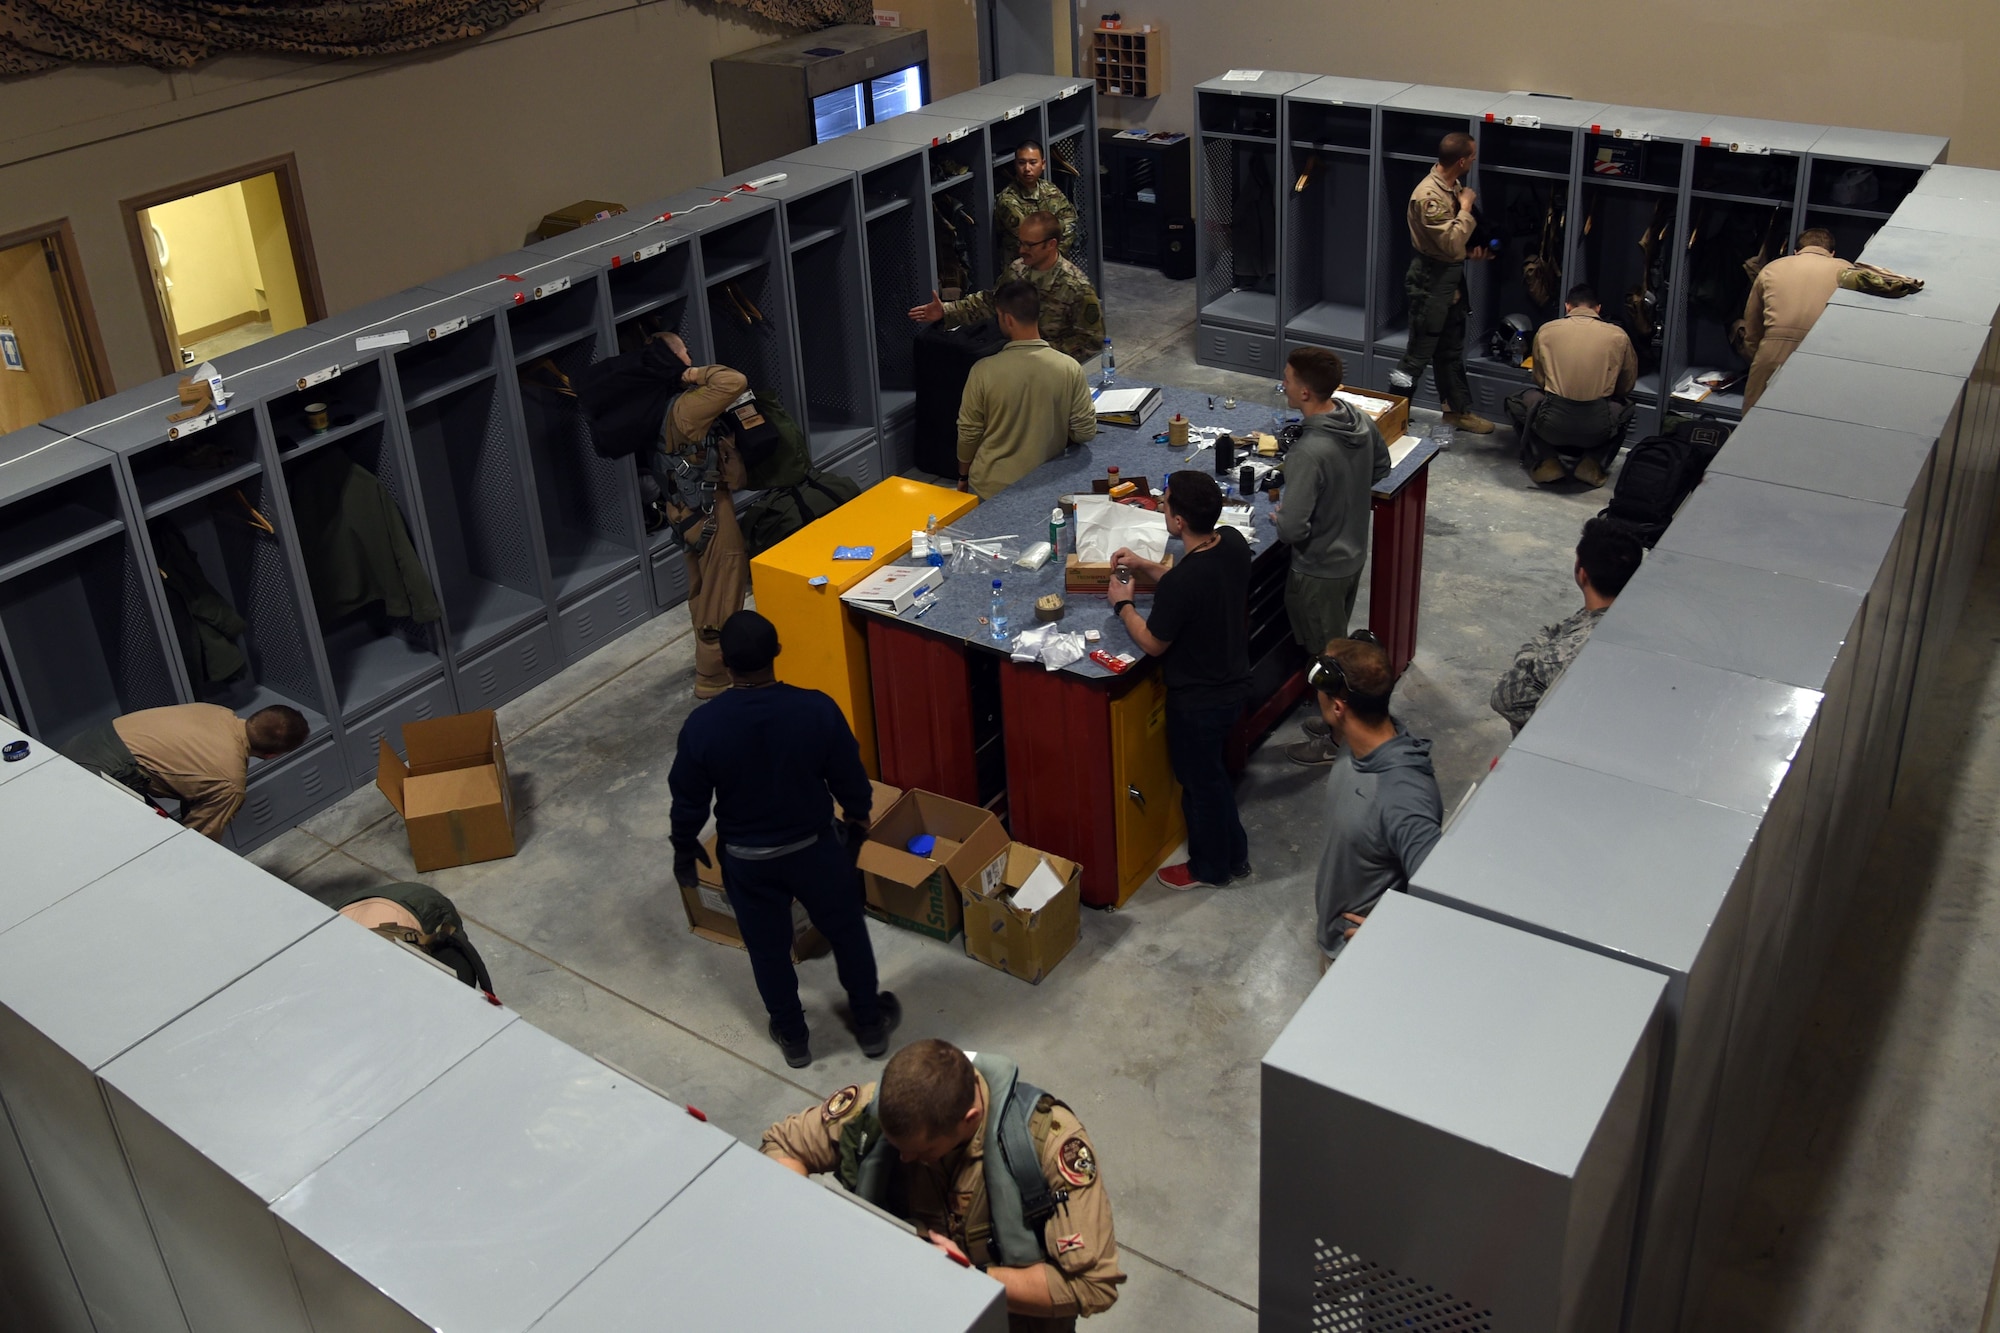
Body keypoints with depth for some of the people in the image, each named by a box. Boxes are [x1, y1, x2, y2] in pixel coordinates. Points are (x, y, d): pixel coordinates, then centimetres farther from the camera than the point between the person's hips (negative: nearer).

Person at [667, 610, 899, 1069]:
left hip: (746, 859, 0)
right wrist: (858, 818, 12)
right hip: (815, 847, 0)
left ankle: (793, 1037, 42)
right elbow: (851, 780, -9)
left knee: (768, 949, 23)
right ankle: (870, 1024, 41)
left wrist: (684, 848, 10)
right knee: (847, 933, 24)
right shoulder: (818, 709, -23)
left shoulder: (702, 724, -23)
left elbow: (688, 800, -10)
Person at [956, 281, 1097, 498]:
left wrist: (963, 476, 13)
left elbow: (968, 433, -4)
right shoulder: (1070, 369, -11)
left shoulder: (984, 371, -15)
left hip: (992, 488, -1)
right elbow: (1086, 432, -3)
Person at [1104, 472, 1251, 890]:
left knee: (1199, 781, 16)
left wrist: (1122, 604, -4)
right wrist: (1146, 568, 7)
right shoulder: (1233, 542, -11)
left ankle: (1210, 869, 38)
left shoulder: (1180, 583, -35)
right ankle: (1234, 855, 45)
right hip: (1232, 681, 8)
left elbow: (1153, 643, -19)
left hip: (1198, 699, -8)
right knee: (1212, 773, 28)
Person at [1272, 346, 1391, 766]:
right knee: (1337, 641, 26)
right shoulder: (1360, 420, -8)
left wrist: (1281, 517, -12)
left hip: (1319, 569, -8)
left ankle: (1335, 742, 29)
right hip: (1354, 554, 8)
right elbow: (1381, 467, 12)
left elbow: (1291, 530, -34)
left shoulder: (1310, 453, -35)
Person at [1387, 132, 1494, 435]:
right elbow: (1452, 244, -28)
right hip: (1431, 277, -9)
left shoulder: (1454, 185, 5)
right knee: (1418, 354, -2)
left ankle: (1458, 410, 30)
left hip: (1452, 275, 9)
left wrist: (1471, 249, 2)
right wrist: (1466, 207, -19)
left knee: (1451, 350, 19)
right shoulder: (1429, 196, -25)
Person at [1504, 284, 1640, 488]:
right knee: (1624, 408, 35)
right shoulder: (1618, 335, 6)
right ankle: (1592, 462, 14)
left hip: (1552, 425, -1)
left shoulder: (1546, 331, 6)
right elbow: (1626, 386, 19)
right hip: (1597, 428, 1)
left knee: (1516, 402, 31)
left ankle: (1546, 461, 13)